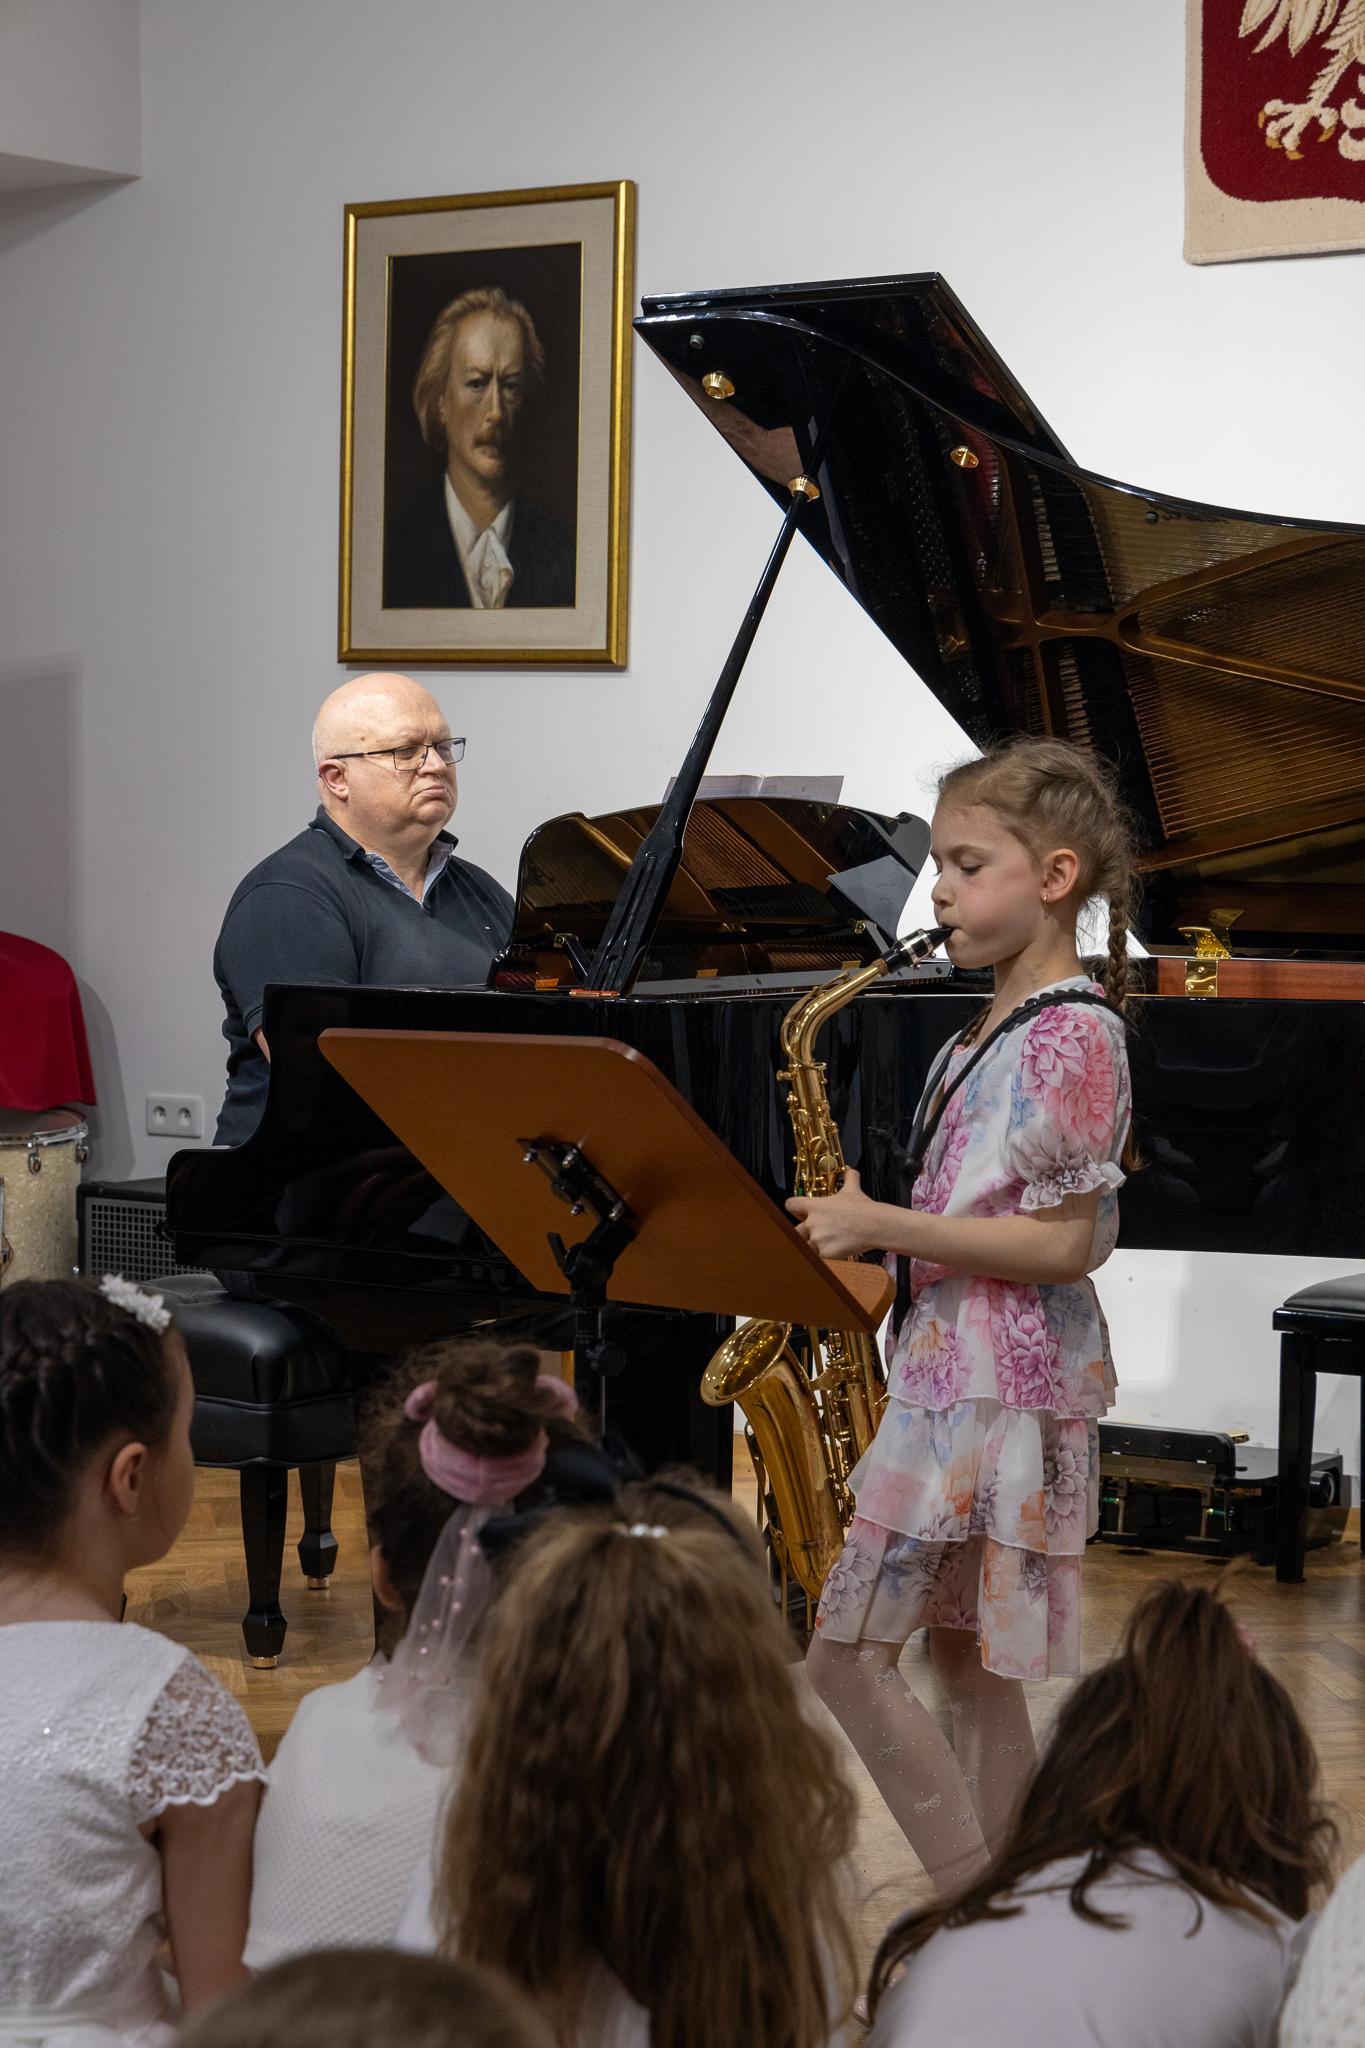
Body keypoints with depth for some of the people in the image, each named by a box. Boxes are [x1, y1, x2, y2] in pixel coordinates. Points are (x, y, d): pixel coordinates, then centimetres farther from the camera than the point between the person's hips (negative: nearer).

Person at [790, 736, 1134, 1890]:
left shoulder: (1073, 1034, -13)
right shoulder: (988, 1038, 15)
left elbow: (1061, 1244, -19)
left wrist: (884, 1226, -19)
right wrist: (864, 1233, 8)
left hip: (1001, 1392, -10)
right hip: (949, 1372, 10)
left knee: (848, 1657, -10)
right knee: (967, 1665, 11)